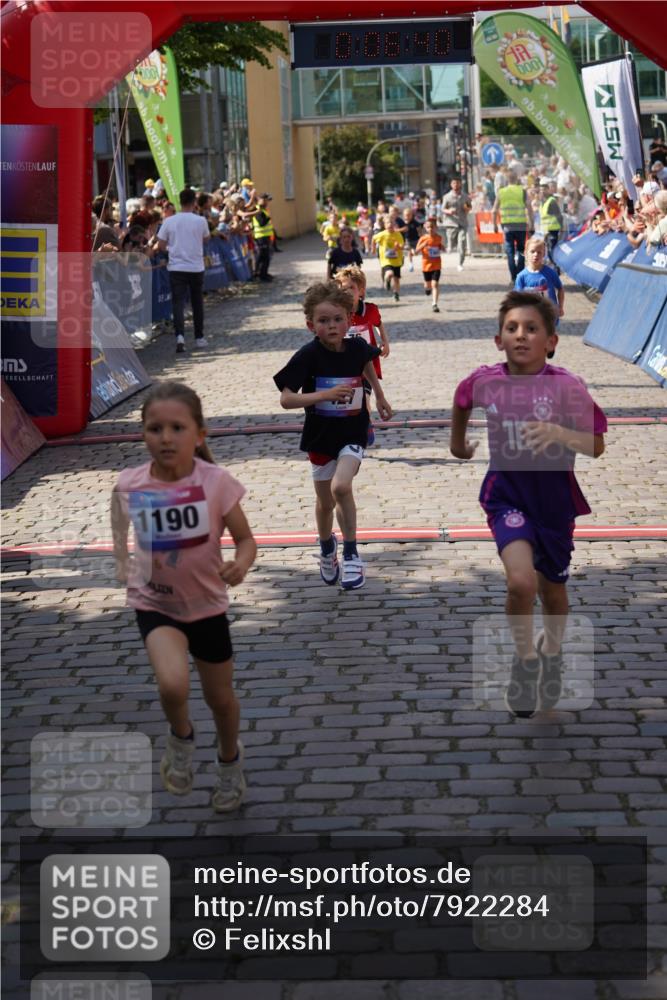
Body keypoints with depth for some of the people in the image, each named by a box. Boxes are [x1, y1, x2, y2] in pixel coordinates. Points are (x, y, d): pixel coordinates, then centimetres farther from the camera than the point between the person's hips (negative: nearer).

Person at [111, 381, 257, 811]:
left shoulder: (216, 482, -20)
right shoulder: (129, 485, -15)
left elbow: (245, 538, -13)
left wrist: (241, 563, -31)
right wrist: (126, 569, 0)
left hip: (207, 605, 1)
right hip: (155, 605, 0)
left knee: (221, 698, 17)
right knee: (173, 685, -27)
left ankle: (230, 761, 50)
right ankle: (181, 738, 8)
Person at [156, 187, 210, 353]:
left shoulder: (169, 221, -4)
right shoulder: (200, 221, -6)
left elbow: (160, 246, -2)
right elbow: (207, 238, 12)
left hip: (176, 267, 0)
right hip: (196, 267, 0)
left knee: (178, 302, -2)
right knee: (197, 302, 14)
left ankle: (180, 335, -22)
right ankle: (199, 337, 22)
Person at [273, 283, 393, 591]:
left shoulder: (357, 348, -9)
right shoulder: (308, 356, -18)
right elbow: (286, 399, -22)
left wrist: (380, 397, 26)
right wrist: (325, 395, -33)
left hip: (353, 433, 0)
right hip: (321, 436, 0)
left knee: (341, 487, -24)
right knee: (325, 502, 14)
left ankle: (351, 555, -10)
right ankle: (327, 548, 44)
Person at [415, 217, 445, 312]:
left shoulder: (439, 237, -2)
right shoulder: (423, 238, -9)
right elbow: (417, 251, -8)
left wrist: (442, 248, -6)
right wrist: (423, 245, -26)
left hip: (436, 265, 0)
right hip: (426, 264, 0)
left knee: (435, 284, -11)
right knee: (428, 284, 16)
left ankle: (435, 304, -10)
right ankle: (427, 287, 55)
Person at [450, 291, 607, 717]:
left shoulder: (567, 386, -17)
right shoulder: (484, 380, -9)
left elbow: (597, 445, -17)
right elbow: (461, 402, 14)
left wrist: (558, 432, -33)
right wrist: (458, 443, 27)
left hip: (554, 498, 0)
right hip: (507, 493, 0)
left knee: (552, 587, 17)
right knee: (521, 581, -22)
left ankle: (552, 655, 47)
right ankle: (525, 658, 5)